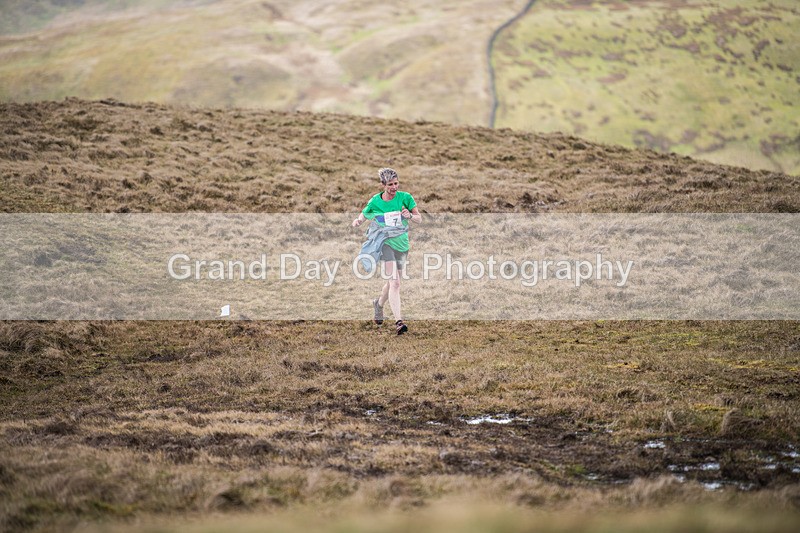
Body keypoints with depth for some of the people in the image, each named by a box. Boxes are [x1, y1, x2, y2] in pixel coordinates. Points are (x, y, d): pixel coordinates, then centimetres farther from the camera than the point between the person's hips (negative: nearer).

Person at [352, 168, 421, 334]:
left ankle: (379, 303, 48)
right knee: (394, 282, -18)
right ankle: (398, 321, -23)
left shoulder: (405, 197, -3)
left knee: (393, 282, 17)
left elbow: (419, 219, 1)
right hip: (386, 243, -4)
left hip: (402, 244, 4)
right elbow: (364, 215, 10)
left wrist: (410, 216, -20)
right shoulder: (375, 202, -5)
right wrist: (358, 221, -12)